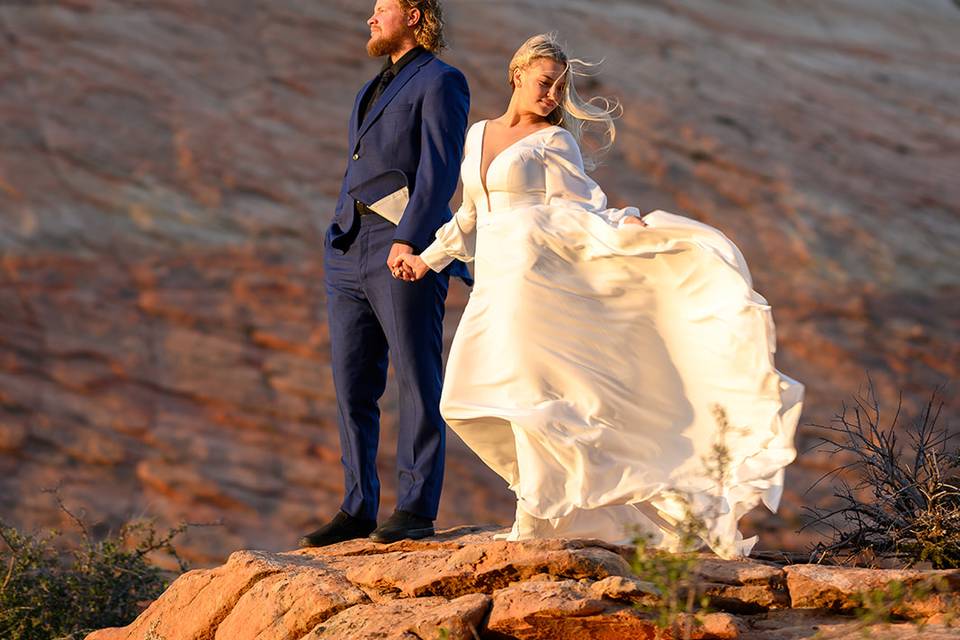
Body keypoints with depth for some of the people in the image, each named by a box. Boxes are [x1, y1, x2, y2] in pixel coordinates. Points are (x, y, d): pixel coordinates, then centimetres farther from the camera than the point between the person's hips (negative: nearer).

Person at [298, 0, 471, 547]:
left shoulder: (440, 82, -1)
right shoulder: (376, 89, 25)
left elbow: (440, 168, -12)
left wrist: (409, 239, -23)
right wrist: (340, 242, 19)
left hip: (406, 253, -8)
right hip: (351, 253, 8)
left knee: (418, 382, -6)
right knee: (352, 386, 5)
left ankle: (416, 509, -5)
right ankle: (357, 510, 8)